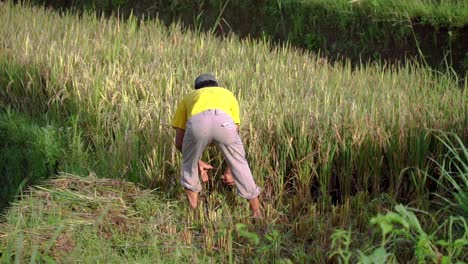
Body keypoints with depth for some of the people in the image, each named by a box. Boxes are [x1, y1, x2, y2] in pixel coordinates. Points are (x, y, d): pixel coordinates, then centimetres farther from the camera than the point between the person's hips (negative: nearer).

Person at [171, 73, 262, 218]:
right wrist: (230, 169, 50)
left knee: (189, 165, 30)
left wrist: (198, 162, 50)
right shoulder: (227, 94, 44)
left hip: (197, 122, 0)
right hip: (224, 122, 0)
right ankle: (257, 213, 34)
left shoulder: (188, 98, 43)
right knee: (240, 164, 25)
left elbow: (179, 142, 38)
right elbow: (234, 134, 40)